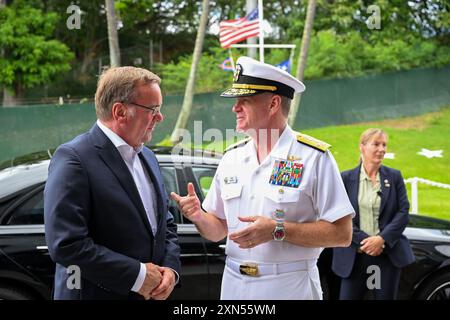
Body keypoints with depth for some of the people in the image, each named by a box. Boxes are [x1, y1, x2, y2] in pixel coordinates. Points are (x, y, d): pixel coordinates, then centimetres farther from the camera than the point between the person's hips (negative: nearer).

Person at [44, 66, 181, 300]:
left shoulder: (147, 157, 10)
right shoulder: (74, 159, -16)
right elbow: (66, 245, -23)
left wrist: (170, 268, -3)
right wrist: (137, 275, -20)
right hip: (97, 294, -7)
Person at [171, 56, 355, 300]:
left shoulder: (313, 157, -9)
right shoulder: (232, 157, 7)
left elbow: (342, 234, -13)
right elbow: (219, 230, 13)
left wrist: (278, 230, -20)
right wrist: (198, 216, -8)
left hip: (290, 288, -4)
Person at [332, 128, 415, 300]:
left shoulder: (394, 177, 6)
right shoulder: (346, 178, 3)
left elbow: (403, 212, 1)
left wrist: (382, 239, -12)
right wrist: (364, 241, -14)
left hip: (387, 253, 1)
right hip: (355, 256, -1)